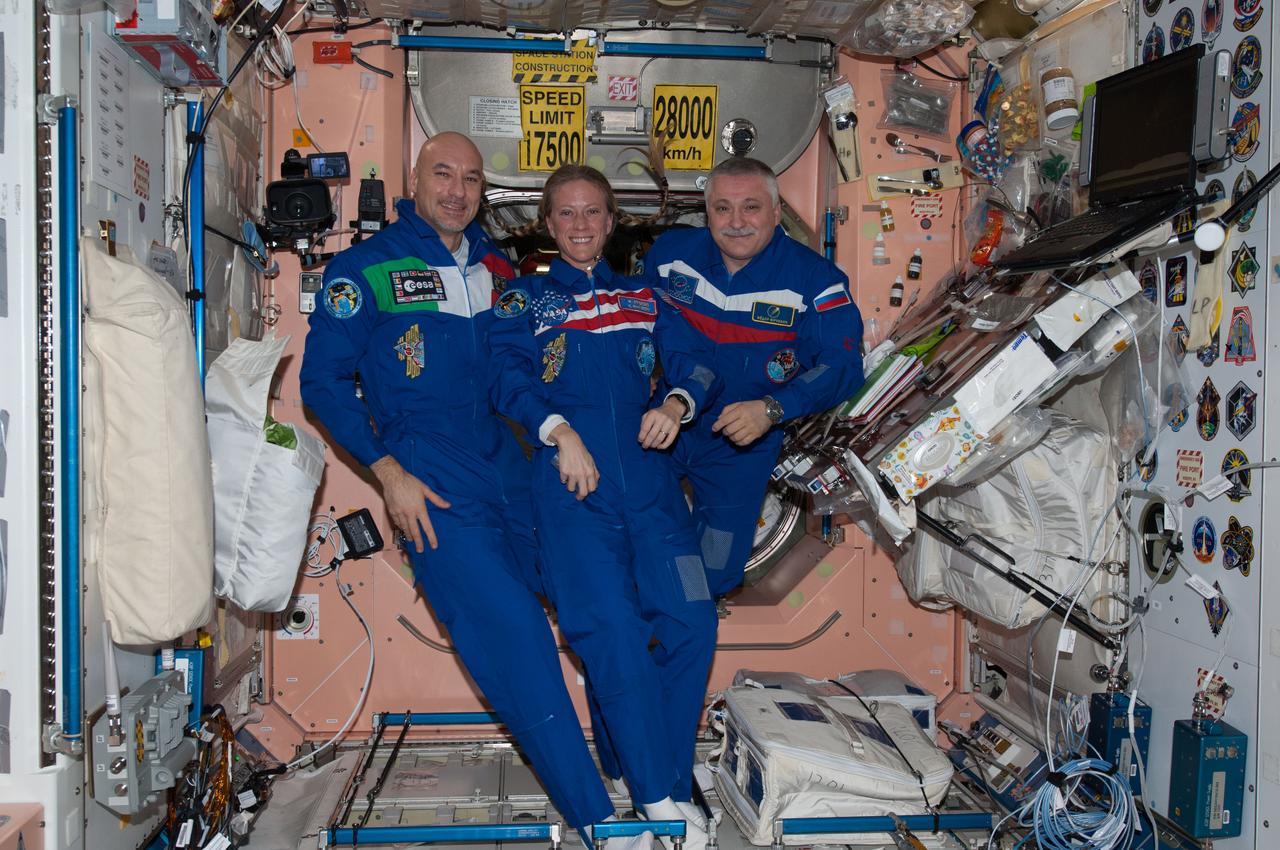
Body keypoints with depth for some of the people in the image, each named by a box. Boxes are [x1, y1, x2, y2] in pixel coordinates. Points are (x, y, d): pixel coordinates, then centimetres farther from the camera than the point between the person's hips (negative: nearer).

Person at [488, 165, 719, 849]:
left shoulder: (643, 298, 23)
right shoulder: (525, 300, 15)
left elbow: (692, 362, 15)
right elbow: (508, 375, -1)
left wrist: (678, 401, -7)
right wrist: (559, 431, -17)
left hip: (649, 477, 3)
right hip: (572, 482, -3)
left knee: (691, 619, -11)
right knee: (612, 626, -15)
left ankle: (671, 781, 3)